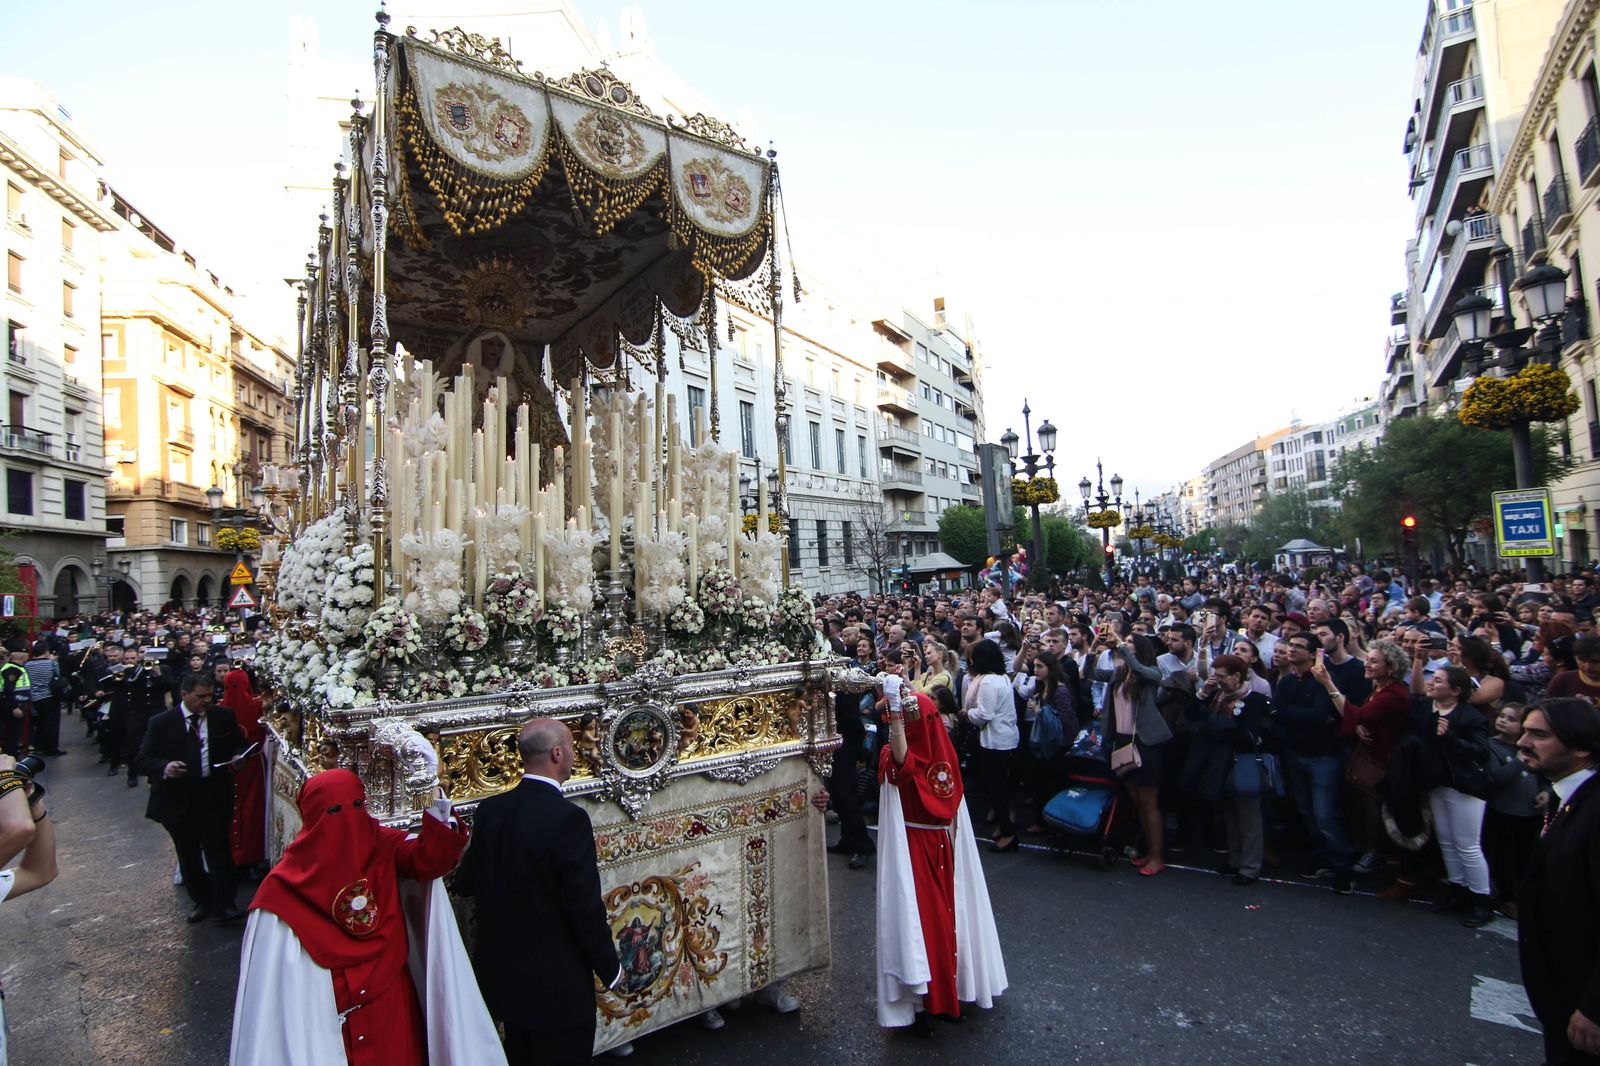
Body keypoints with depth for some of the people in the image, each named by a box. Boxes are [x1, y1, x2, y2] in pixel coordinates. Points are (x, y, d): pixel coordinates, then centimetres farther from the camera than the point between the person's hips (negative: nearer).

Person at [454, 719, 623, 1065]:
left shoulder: (490, 810, -7)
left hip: (502, 972, 6)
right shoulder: (568, 818, -26)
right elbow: (585, 905, -22)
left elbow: (465, 884, 2)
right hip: (557, 982, -6)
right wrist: (610, 968, -8)